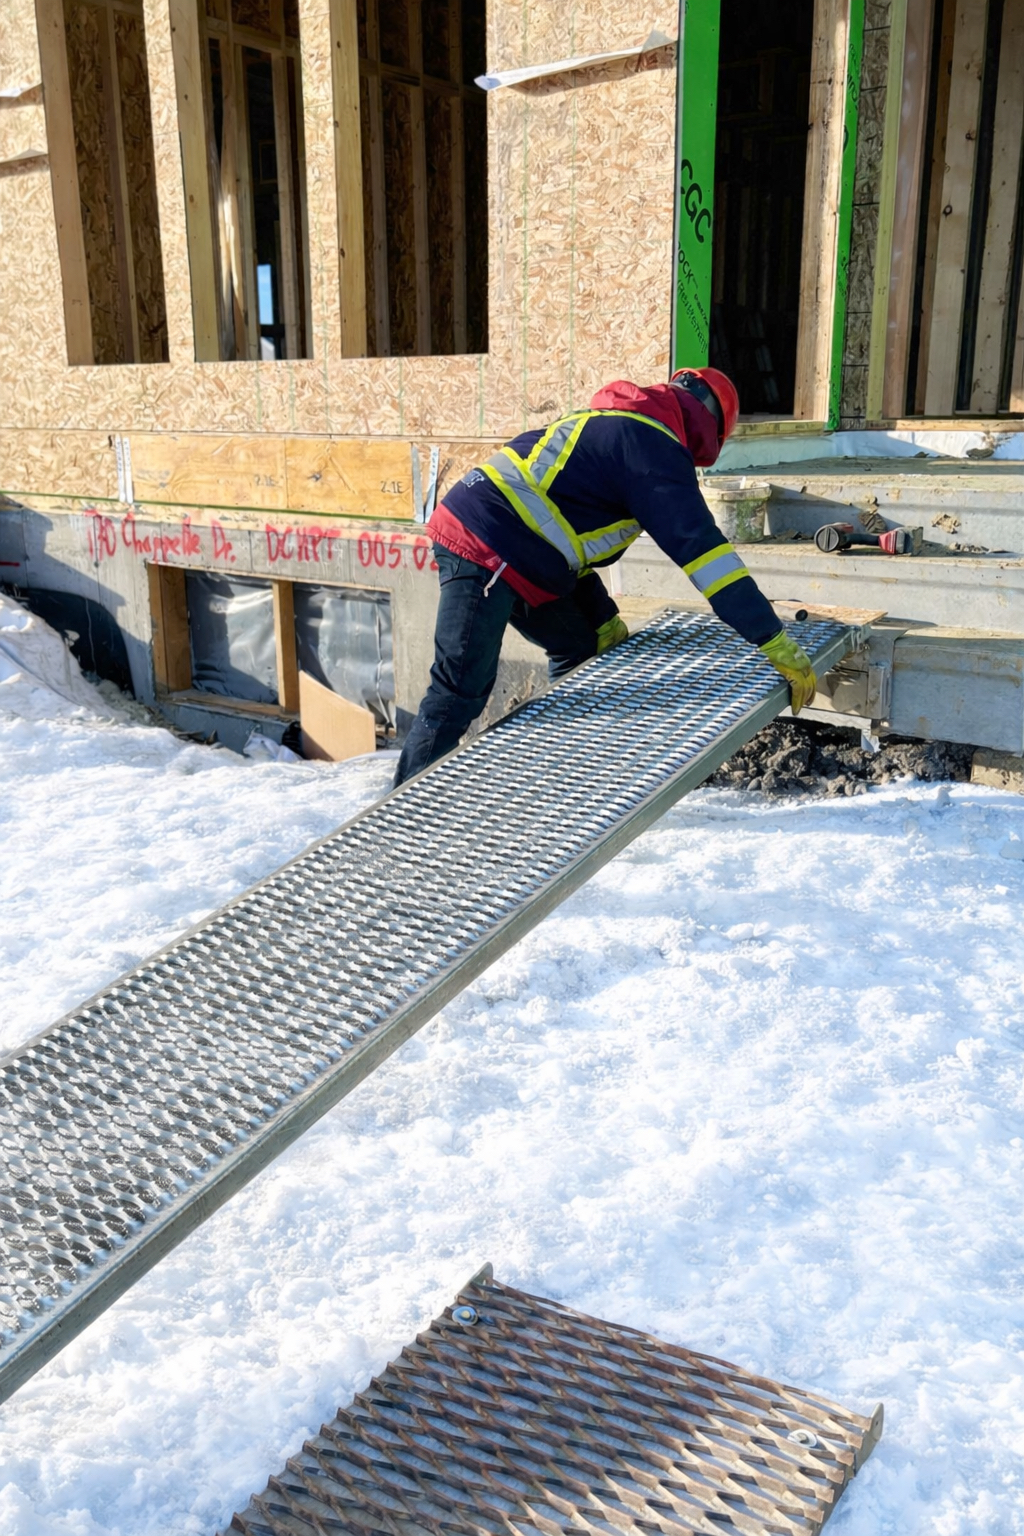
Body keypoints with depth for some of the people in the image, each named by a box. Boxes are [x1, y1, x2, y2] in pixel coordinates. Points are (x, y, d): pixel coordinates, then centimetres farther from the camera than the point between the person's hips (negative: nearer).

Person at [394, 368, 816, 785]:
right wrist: (776, 642, -14)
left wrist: (603, 621, 29)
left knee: (578, 648, 19)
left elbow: (570, 533, 28)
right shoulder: (654, 443, -7)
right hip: (483, 550, -10)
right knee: (461, 692, -13)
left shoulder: (608, 423, 22)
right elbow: (698, 544, -15)